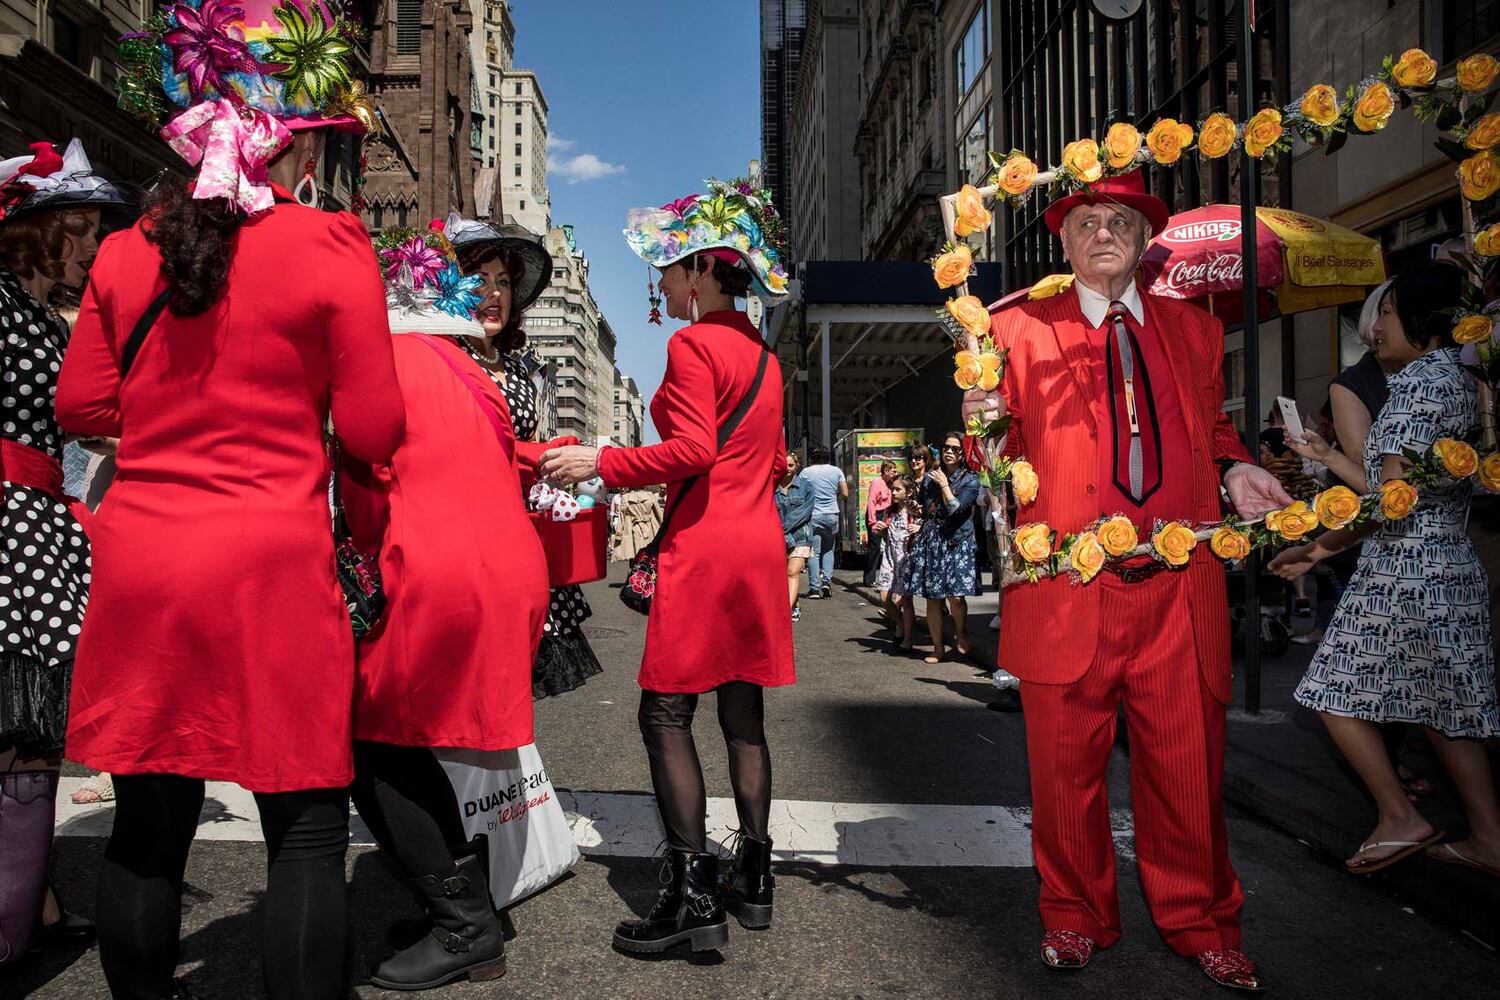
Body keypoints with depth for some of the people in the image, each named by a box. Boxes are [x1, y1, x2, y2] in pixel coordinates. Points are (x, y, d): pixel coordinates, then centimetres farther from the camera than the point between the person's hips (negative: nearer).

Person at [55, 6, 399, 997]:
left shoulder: (128, 248, 5)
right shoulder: (330, 246, -7)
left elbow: (81, 406, 12)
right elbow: (373, 431, -5)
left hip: (138, 561, 5)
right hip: (270, 563, -5)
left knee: (149, 817, 17)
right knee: (306, 823, 6)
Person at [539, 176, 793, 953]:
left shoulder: (692, 343, -9)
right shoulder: (761, 354, 17)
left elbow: (692, 450, -19)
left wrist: (599, 463, -11)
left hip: (704, 547, -9)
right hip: (760, 541, 9)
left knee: (665, 714, -2)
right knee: (743, 714, 12)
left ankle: (693, 894, -1)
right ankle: (752, 875, 20)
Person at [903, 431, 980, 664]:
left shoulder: (970, 480, 0)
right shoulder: (931, 477, 14)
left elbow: (955, 508, -13)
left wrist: (944, 484, -5)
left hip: (957, 542, -4)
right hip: (929, 540, 4)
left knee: (955, 595, -15)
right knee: (932, 597, 4)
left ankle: (961, 636, 14)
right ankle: (938, 647, 14)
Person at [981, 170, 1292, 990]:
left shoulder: (1194, 329, 15)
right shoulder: (1018, 328, 5)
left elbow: (1213, 426, 25)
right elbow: (1006, 457, 4)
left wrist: (1235, 471, 4)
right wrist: (984, 427, -18)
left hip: (1179, 589, 3)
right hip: (1066, 588, -2)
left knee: (1188, 764, 10)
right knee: (1067, 766, 8)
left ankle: (1198, 922, 31)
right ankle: (1076, 915, 30)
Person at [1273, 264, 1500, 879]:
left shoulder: (1418, 381, -16)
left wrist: (1321, 546, -10)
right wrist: (1327, 458, 21)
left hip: (1405, 570, -10)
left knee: (1336, 693, 1)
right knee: (1445, 706, 15)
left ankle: (1401, 819, 7)